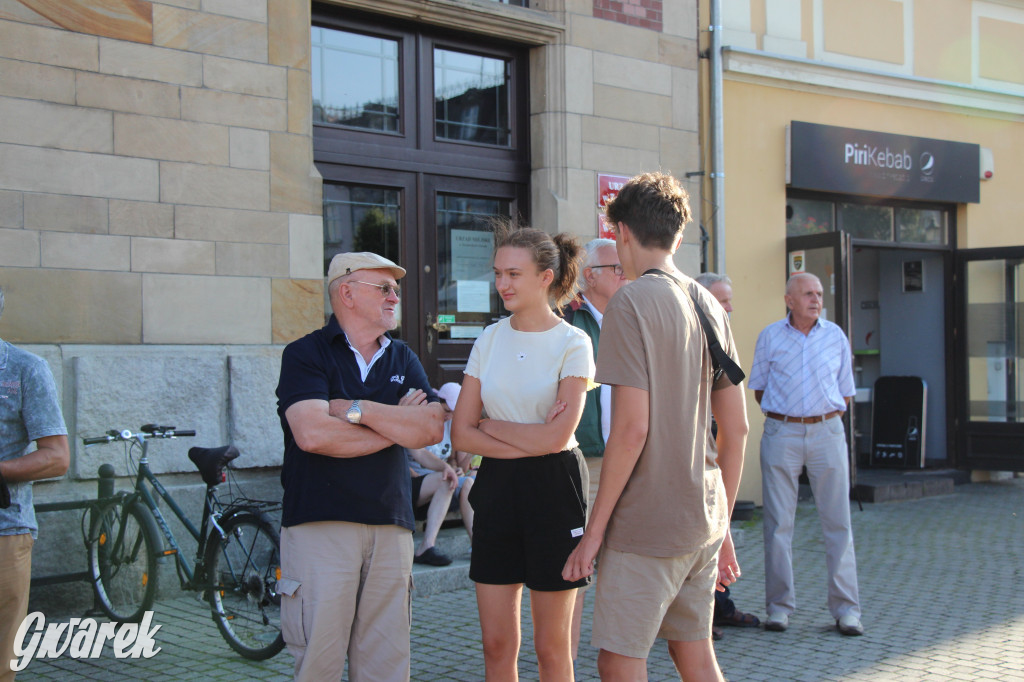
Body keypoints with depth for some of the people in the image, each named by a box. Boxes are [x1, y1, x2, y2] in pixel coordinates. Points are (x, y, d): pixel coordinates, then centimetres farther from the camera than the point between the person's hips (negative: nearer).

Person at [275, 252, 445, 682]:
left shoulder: (403, 359, 16)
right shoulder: (305, 354, 1)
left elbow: (433, 428, 0)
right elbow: (313, 434, -16)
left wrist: (356, 409, -8)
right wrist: (397, 424, -4)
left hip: (391, 525, 5)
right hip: (320, 523, -4)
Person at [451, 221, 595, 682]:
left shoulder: (572, 344, -6)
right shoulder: (489, 340, 7)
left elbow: (557, 437, -16)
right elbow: (461, 434, 1)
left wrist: (491, 426, -6)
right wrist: (527, 442, -11)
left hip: (553, 488, -4)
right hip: (496, 488, 4)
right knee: (497, 645, 8)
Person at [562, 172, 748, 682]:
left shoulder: (632, 302, -12)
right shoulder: (707, 306, 11)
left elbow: (632, 429, -19)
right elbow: (736, 429, 12)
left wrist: (594, 530, -13)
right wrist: (723, 526, 18)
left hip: (646, 525, -8)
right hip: (703, 520, 8)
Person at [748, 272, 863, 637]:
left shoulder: (835, 336, 6)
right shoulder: (770, 336, 4)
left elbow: (845, 391, 13)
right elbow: (758, 387, 13)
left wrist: (825, 422, 4)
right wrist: (781, 418, 6)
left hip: (827, 432, 1)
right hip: (781, 434, 0)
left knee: (838, 521, 0)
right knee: (778, 522, 1)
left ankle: (845, 607, 7)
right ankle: (779, 605, 10)